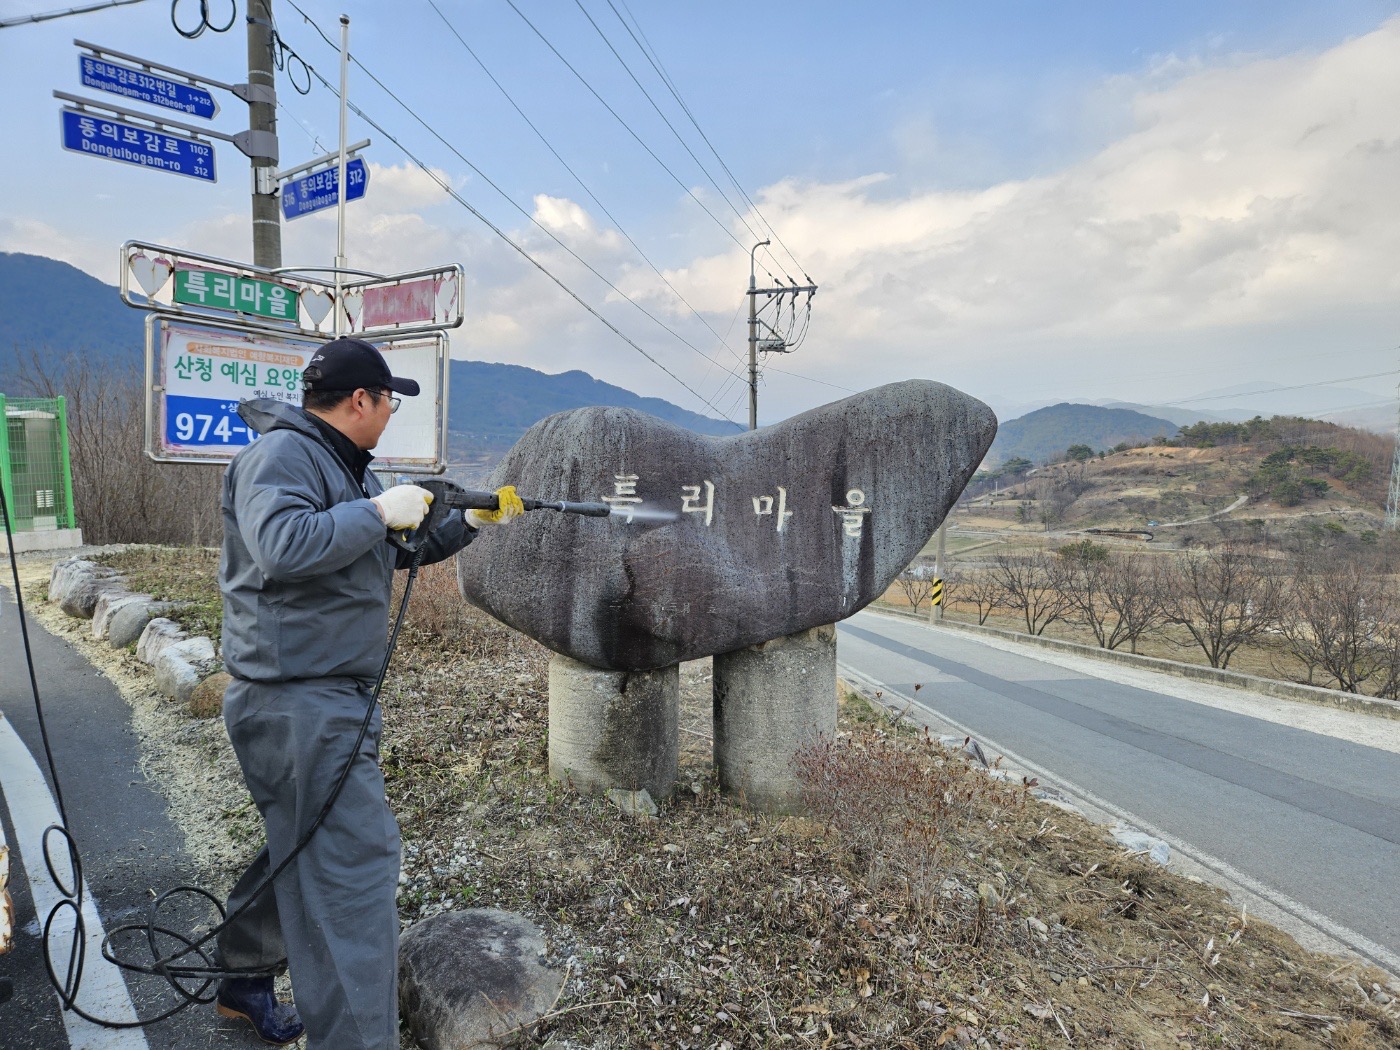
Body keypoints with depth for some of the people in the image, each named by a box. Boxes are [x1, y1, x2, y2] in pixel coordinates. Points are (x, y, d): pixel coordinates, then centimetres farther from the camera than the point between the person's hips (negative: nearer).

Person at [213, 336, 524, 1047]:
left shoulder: (341, 466, 18)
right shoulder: (281, 453, -14)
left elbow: (401, 550, 25)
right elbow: (281, 546, -32)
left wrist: (472, 521, 17)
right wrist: (379, 510, -23)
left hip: (333, 697, 11)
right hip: (301, 700, -11)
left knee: (302, 846, 23)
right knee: (356, 862, -9)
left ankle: (244, 982, 43)